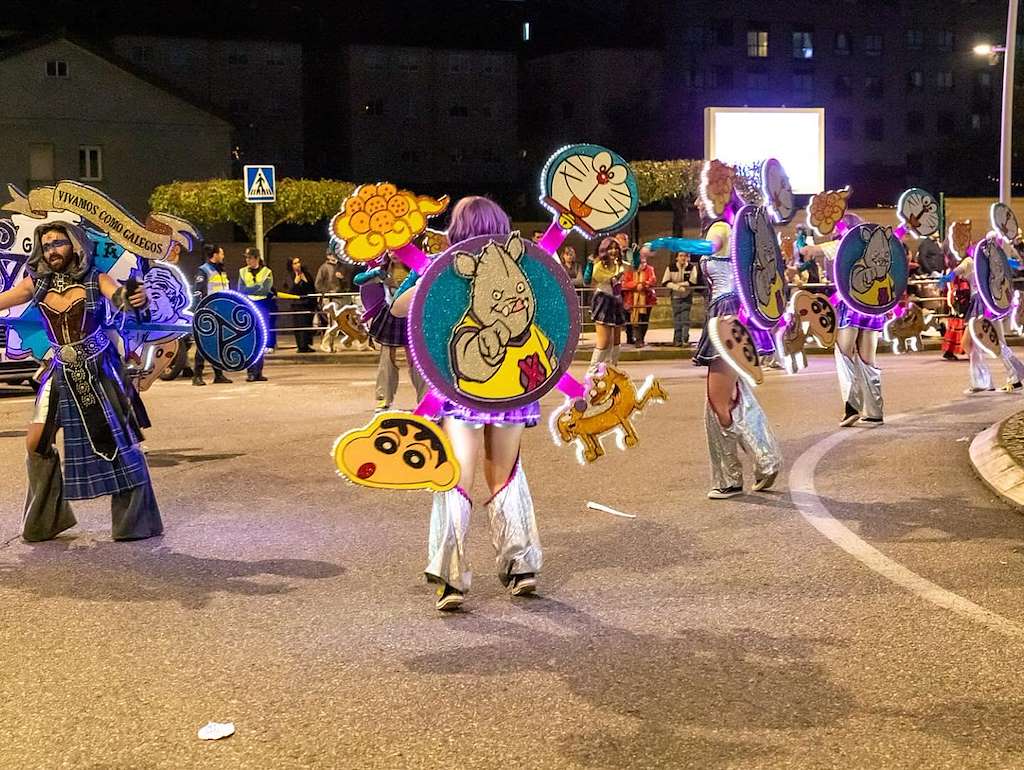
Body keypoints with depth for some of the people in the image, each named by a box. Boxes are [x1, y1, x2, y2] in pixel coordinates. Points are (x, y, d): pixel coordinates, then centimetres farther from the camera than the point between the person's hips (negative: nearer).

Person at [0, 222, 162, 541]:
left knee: (119, 441, -3)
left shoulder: (96, 281, -7)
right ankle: (46, 519, 22)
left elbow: (121, 298, -23)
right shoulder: (36, 284, 3)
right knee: (36, 444, 3)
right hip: (61, 373, 4)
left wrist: (137, 299, -46)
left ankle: (135, 521, 8)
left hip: (98, 371, -4)